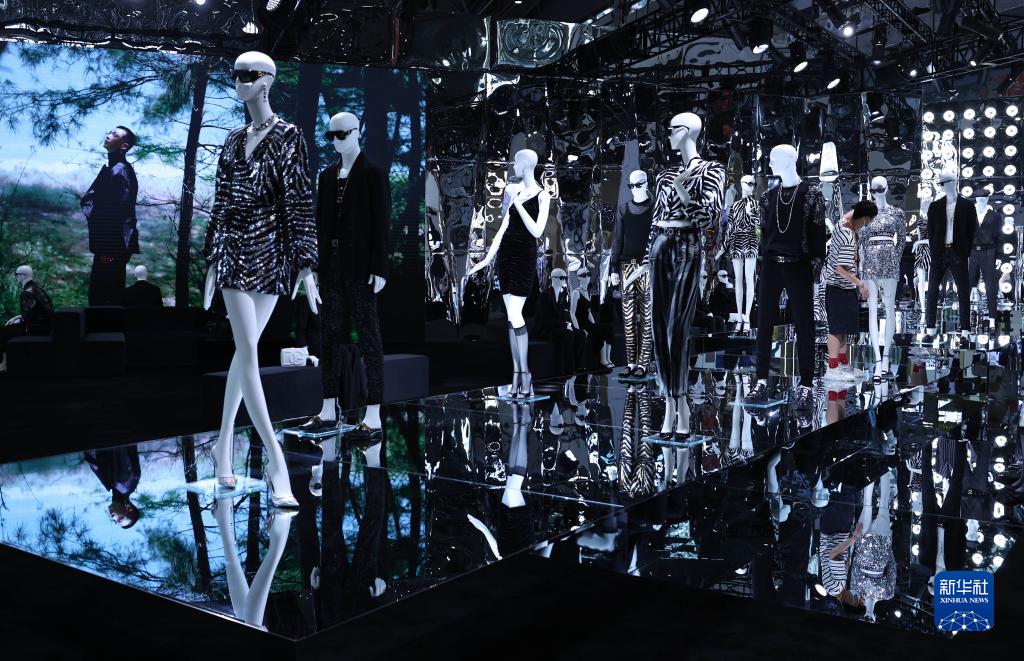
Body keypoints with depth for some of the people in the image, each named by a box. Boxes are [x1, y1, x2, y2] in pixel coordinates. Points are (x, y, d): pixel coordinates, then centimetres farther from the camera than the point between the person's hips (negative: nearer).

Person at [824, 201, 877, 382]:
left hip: (843, 287, 10)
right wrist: (860, 283, -22)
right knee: (838, 328, -5)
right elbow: (841, 269, -28)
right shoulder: (849, 240, -26)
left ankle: (843, 364, 26)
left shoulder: (843, 223, 0)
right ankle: (832, 369, 0)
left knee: (844, 328, 16)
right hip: (840, 288, -10)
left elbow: (849, 214, 26)